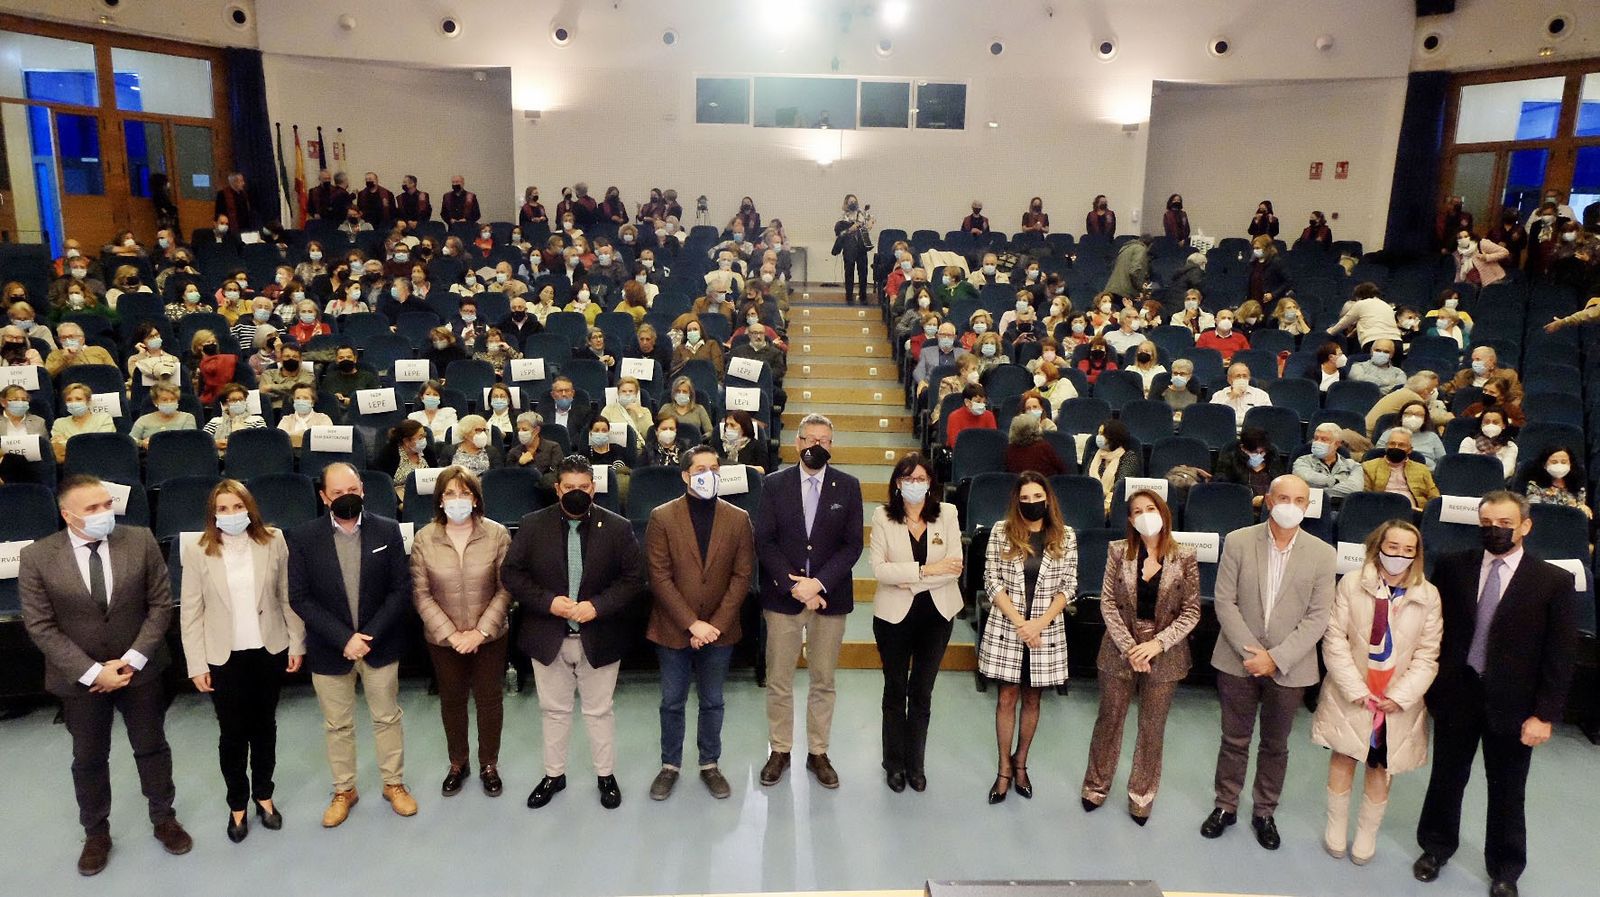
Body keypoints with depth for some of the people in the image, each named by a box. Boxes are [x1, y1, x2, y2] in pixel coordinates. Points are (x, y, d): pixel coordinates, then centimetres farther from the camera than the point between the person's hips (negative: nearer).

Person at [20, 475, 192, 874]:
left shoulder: (140, 541, -10)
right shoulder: (37, 557, -13)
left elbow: (161, 603, -6)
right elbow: (40, 627, -10)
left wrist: (132, 660, -14)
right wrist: (92, 672, -16)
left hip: (139, 670, 1)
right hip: (79, 678, -1)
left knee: (152, 747, 15)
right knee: (89, 759, 15)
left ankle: (164, 819, 35)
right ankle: (96, 834, 35)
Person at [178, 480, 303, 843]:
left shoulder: (273, 541, -5)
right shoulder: (198, 551, -8)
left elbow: (287, 597, 0)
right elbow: (191, 612, -5)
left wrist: (297, 643, 1)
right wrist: (197, 664, -5)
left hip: (269, 651, 1)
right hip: (224, 656, -1)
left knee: (265, 726, 15)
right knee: (233, 733, 8)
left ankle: (263, 795, 33)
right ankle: (237, 804, 28)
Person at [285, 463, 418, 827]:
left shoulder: (387, 530, -8)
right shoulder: (304, 537, -9)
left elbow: (401, 589, -7)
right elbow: (300, 598, -9)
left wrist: (370, 635, -16)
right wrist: (344, 638, -18)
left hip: (380, 644, 0)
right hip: (329, 649, 0)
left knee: (388, 717, 14)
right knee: (337, 725, 15)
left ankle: (394, 783, 32)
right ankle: (343, 790, 34)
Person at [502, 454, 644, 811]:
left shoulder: (618, 527, -7)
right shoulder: (533, 525, -4)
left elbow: (634, 578, -6)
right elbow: (511, 574, -3)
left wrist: (597, 606, -20)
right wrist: (548, 602, -17)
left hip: (599, 638, -1)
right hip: (548, 637, 1)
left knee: (599, 711, 13)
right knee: (553, 710, 17)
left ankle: (605, 774, 31)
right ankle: (554, 774, 35)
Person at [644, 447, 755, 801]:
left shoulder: (738, 519, -1)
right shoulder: (662, 517, -7)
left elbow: (742, 576, -4)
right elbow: (659, 577, -10)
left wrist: (714, 624, -12)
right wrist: (692, 623, -16)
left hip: (719, 630, 1)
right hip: (673, 630, -1)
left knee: (712, 702, 14)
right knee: (672, 702, 12)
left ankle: (710, 765, 31)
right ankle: (670, 765, 29)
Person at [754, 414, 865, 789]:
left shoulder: (848, 486, 1)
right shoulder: (774, 484, 0)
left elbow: (852, 544, -3)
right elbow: (764, 541, -4)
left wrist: (818, 583, -14)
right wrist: (793, 584, -15)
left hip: (830, 596, 1)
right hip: (783, 595, 0)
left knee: (823, 681, 11)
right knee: (778, 681, 8)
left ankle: (818, 752, 24)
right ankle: (779, 751, 23)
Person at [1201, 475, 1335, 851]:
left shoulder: (1321, 554, -5)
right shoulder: (1238, 542, -6)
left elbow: (1317, 617, -7)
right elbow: (1225, 601, -6)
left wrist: (1276, 658, -15)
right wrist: (1250, 651, -14)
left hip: (1289, 668, 0)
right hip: (1239, 661, 0)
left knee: (1275, 745, 15)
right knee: (1234, 740, 13)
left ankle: (1264, 812, 32)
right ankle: (1226, 806, 30)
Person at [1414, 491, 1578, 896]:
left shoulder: (1554, 581, -7)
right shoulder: (1451, 567, -3)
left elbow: (1560, 655, -6)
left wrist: (1545, 714, -9)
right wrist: (1430, 685, -3)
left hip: (1511, 703, -1)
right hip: (1455, 695, 1)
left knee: (1506, 791, 15)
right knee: (1446, 777, 17)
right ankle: (1436, 847, 38)